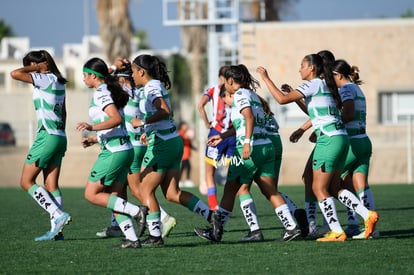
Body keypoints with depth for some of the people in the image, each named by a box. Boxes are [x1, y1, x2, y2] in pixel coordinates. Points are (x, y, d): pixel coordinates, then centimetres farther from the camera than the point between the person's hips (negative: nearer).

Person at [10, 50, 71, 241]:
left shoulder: (46, 79, -11)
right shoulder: (58, 82, 15)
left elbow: (15, 74, -20)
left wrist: (36, 67, -6)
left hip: (47, 136, -9)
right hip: (60, 137, 9)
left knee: (26, 182, -3)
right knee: (51, 185, 6)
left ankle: (58, 215, -13)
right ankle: (56, 229, 1)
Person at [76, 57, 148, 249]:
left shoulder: (100, 93, -10)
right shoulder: (110, 91, 20)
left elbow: (116, 119, -24)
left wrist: (93, 127, -32)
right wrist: (93, 140, 26)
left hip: (114, 152, -10)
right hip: (124, 149, 10)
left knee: (92, 195, -4)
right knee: (115, 199, 9)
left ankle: (136, 211, -12)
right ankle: (132, 239, 2)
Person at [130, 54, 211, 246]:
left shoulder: (151, 88, -12)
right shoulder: (158, 86, 17)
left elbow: (165, 111, -27)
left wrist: (143, 122, -21)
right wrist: (149, 131, 22)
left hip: (162, 143, -9)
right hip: (173, 141, 9)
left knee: (146, 190, 0)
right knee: (172, 193, 7)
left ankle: (155, 236, 0)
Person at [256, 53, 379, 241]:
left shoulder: (313, 84, -8)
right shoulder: (324, 85, 19)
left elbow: (282, 99, -16)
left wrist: (266, 78, -7)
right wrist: (295, 95, 27)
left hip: (329, 140, -9)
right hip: (341, 138, 9)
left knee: (319, 188, -2)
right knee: (333, 188, 14)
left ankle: (337, 232, -4)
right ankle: (367, 215, 5)